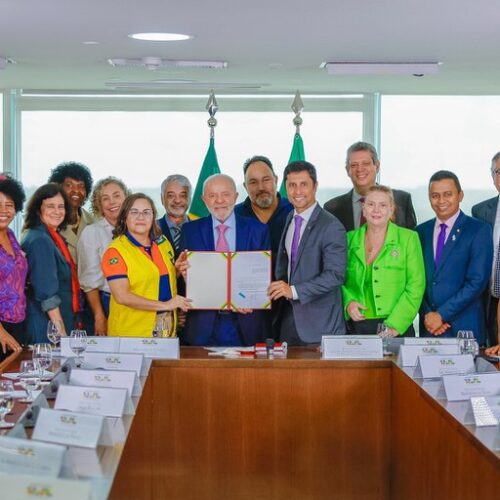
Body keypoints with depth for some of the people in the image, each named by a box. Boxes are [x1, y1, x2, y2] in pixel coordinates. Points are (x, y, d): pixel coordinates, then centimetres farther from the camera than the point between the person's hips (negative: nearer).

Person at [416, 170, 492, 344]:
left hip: (464, 329, -3)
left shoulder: (479, 230, -4)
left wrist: (441, 315, -13)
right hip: (428, 327, 4)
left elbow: (477, 281, -11)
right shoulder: (421, 232, 10)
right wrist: (426, 314, -6)